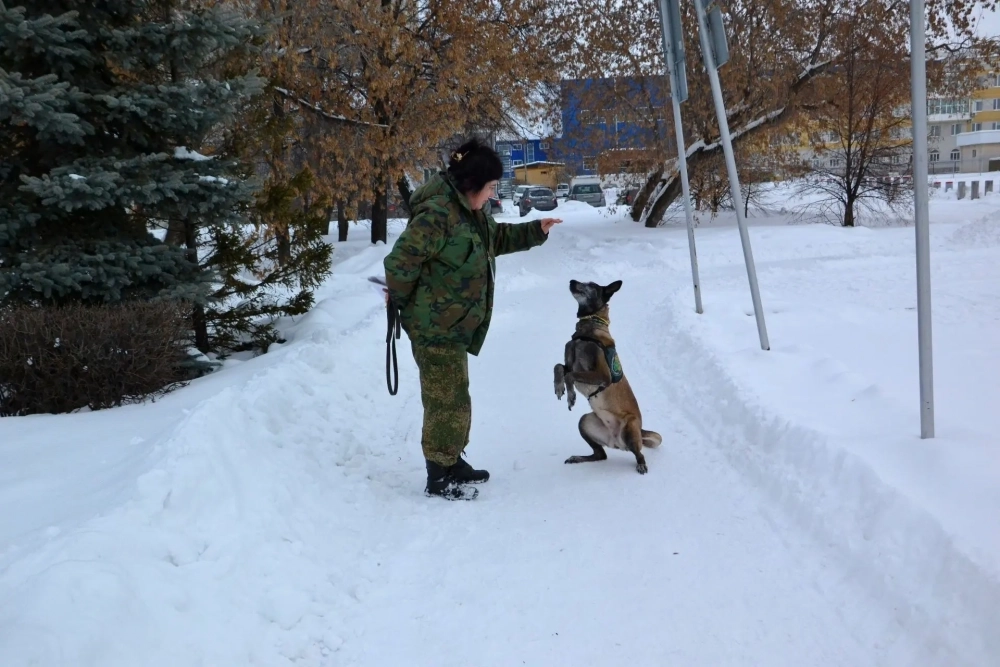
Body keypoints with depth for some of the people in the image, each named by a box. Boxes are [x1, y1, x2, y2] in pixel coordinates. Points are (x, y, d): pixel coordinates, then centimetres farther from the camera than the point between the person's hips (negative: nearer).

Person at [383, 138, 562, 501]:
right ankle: (439, 478, 5)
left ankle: (453, 462, 32)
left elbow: (498, 238, 28)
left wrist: (536, 231, 19)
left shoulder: (470, 212, 10)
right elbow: (401, 258, -24)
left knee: (455, 396, 18)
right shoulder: (437, 213, -23)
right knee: (447, 399, -5)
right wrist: (399, 299, -10)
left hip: (454, 324, 10)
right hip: (434, 325, -10)